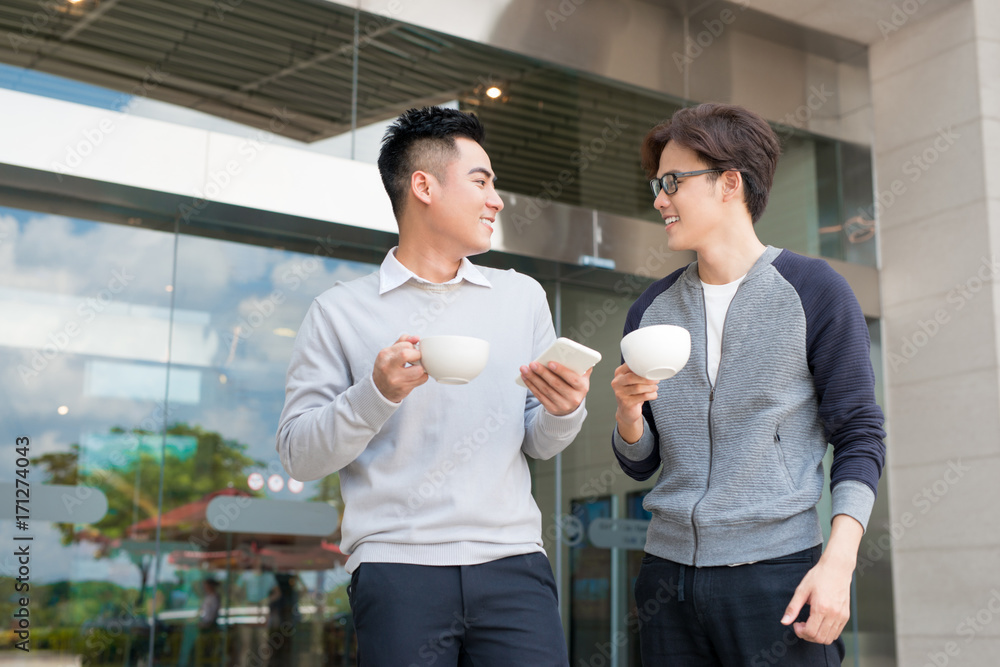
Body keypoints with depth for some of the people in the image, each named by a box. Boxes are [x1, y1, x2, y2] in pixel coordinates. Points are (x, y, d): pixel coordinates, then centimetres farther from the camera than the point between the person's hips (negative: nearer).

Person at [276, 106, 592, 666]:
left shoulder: (522, 296, 14)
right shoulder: (341, 313, 4)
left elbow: (540, 445, 15)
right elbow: (299, 456, 0)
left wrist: (564, 409, -7)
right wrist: (377, 393, -15)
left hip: (513, 562, 3)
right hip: (397, 567, -2)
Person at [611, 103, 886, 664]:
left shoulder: (814, 291, -2)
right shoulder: (652, 309, 10)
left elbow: (860, 438, -3)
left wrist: (838, 561, -14)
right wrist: (628, 413, -8)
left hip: (778, 573, -4)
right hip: (668, 572, 4)